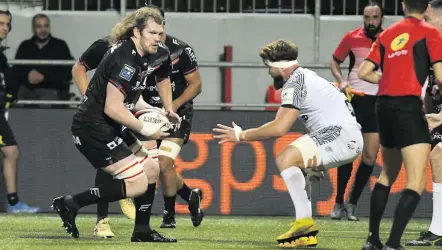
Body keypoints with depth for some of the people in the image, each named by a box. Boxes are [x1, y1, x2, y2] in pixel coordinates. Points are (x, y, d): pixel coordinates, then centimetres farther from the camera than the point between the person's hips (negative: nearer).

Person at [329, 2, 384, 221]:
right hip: (354, 99, -1)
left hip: (377, 102, 1)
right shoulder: (352, 38, -1)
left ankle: (352, 203, 12)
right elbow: (334, 62, 11)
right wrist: (341, 80, -7)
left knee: (370, 156, 0)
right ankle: (338, 203, 3)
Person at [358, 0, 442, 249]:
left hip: (384, 106, 7)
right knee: (417, 183, -8)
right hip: (409, 107, -7)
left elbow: (364, 72, 13)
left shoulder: (387, 34, 15)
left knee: (388, 174, 24)